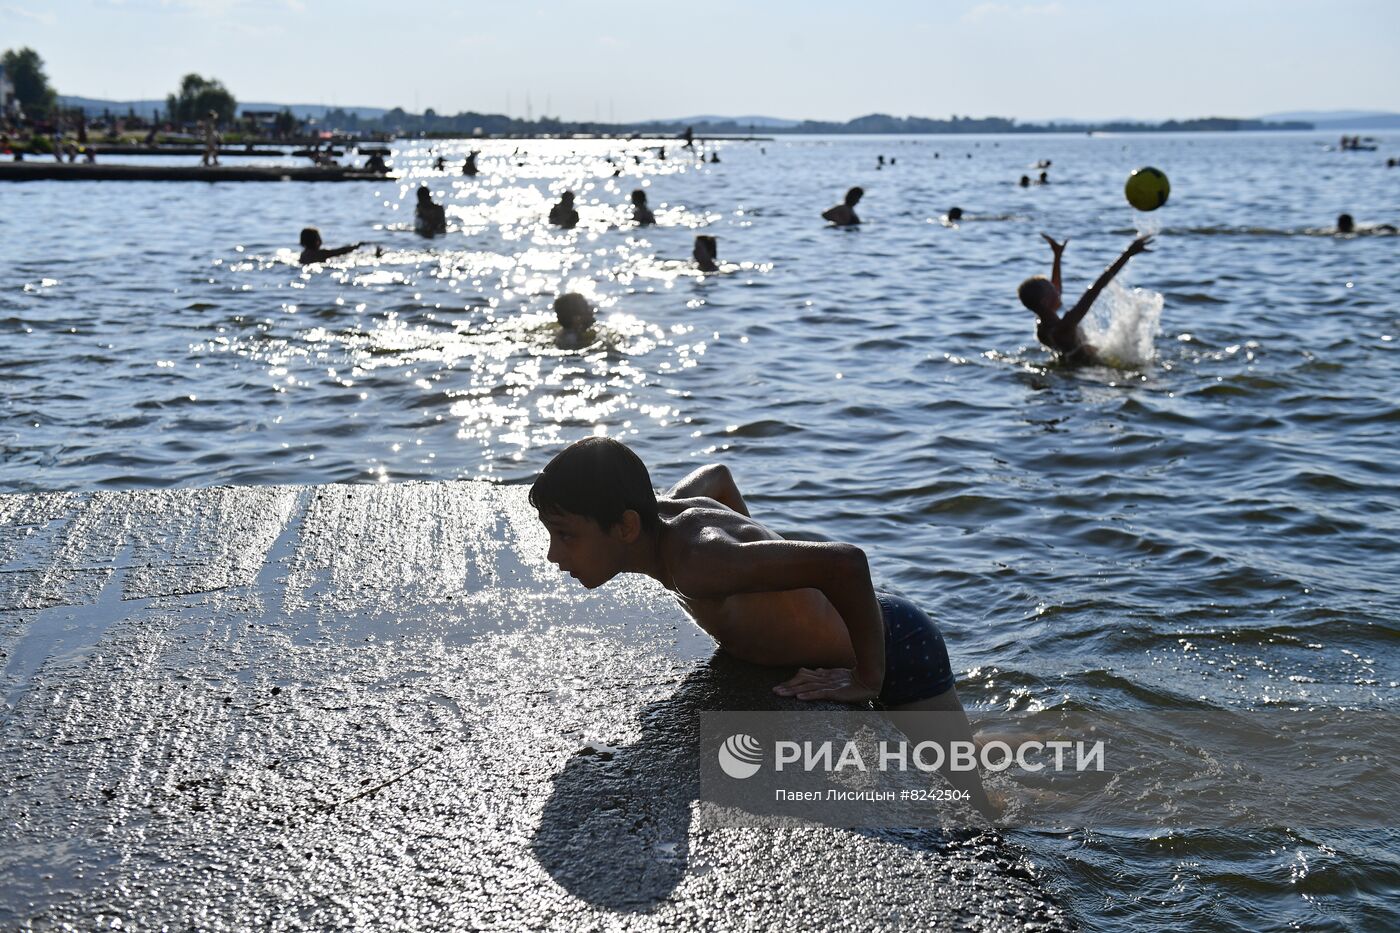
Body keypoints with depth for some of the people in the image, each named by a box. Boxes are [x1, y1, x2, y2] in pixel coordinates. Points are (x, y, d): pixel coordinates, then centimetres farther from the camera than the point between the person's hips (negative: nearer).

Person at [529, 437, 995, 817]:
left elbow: (846, 562, -46)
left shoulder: (698, 562, -38)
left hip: (896, 650, -9)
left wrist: (868, 678, -34)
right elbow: (716, 475, 13)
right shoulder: (658, 516, -10)